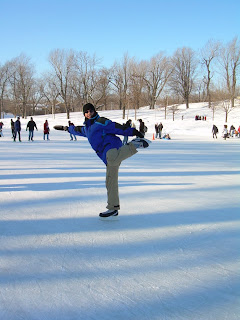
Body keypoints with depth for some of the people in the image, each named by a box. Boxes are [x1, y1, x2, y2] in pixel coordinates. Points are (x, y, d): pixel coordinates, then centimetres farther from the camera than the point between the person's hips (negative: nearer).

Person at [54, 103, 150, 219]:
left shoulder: (101, 122, 6)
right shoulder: (87, 128, 32)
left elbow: (117, 127, -3)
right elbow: (78, 130, 54)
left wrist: (133, 131, -12)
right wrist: (66, 128, 67)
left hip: (111, 146, -8)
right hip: (108, 157, 8)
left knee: (113, 160, -44)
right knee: (111, 183, 8)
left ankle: (136, 144, -29)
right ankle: (113, 209, 14)